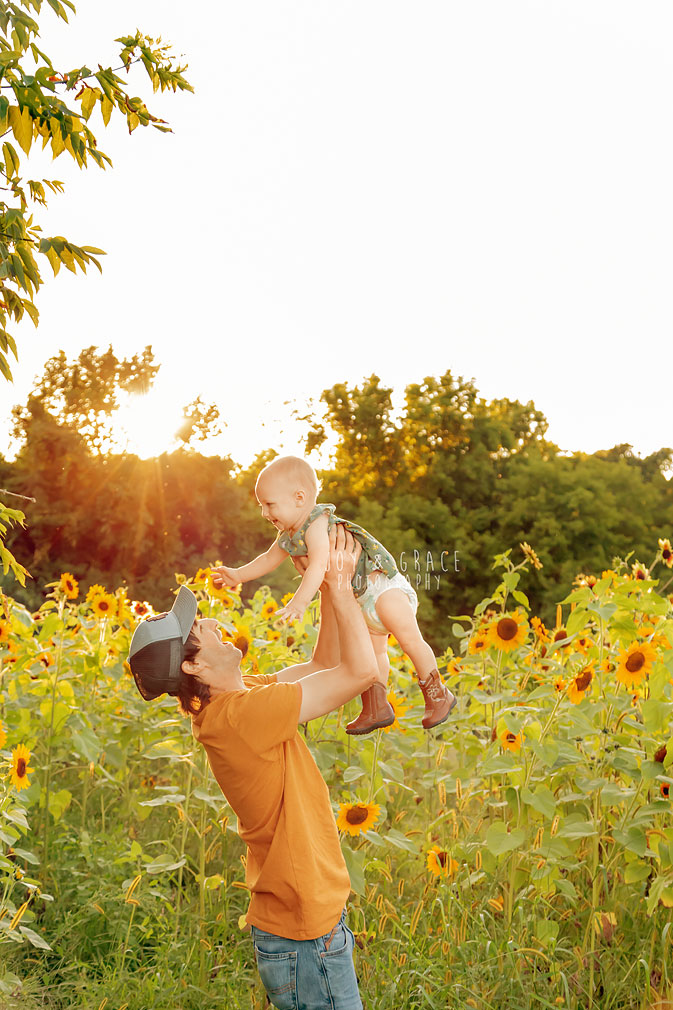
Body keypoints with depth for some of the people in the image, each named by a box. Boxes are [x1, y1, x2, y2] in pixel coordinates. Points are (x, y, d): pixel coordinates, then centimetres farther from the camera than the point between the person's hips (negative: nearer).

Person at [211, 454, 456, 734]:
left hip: (382, 585, -10)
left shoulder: (317, 525, -24)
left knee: (408, 638, -15)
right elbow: (268, 559, 25)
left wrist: (300, 601, -45)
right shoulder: (289, 536, 7)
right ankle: (376, 707, 14)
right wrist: (238, 575, 21)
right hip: (359, 600, 10)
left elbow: (319, 565, -37)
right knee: (371, 651, 11)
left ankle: (437, 693, -5)